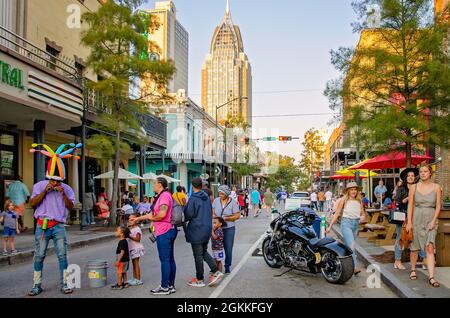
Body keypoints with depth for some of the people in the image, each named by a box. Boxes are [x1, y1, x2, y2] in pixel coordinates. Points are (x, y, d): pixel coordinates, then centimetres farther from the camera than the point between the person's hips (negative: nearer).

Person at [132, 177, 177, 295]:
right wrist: (138, 218, 30)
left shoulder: (164, 195, -15)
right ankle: (171, 285, 19)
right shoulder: (162, 196, 18)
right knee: (170, 259, 12)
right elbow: (154, 213, 26)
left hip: (164, 232, -10)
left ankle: (164, 287, 4)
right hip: (168, 231, 10)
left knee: (165, 260, -3)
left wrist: (151, 218, -6)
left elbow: (162, 214, -25)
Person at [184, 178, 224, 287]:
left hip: (196, 229, -7)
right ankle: (216, 272, 9)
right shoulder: (207, 198, 6)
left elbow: (189, 215, -16)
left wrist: (183, 220, 5)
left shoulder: (193, 199, -16)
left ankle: (200, 280, 13)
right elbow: (210, 212, 14)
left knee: (198, 255, 3)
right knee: (204, 252, 19)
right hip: (207, 228, 7)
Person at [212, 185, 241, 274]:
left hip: (229, 228, -2)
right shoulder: (216, 201, 4)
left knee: (228, 249, 3)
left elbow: (237, 216, -7)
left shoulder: (233, 203, -5)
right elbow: (212, 212, 11)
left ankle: (227, 267, 18)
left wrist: (225, 218, -15)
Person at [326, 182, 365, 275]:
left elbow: (363, 213, 16)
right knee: (351, 245, -18)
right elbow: (337, 213, 0)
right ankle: (355, 267, -23)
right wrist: (330, 226, -3)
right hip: (346, 223, -5)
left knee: (348, 245, 11)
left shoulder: (359, 200, 10)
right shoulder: (344, 200, -1)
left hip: (356, 224, 5)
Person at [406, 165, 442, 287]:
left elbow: (438, 206, 2)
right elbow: (410, 205, 1)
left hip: (431, 219, 0)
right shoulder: (414, 187, 2)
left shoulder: (436, 187, 2)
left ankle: (431, 277, -10)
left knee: (430, 248, -9)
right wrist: (409, 222, -4)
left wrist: (433, 221, -7)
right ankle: (413, 270, 27)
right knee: (415, 247, 9)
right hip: (417, 218, 1)